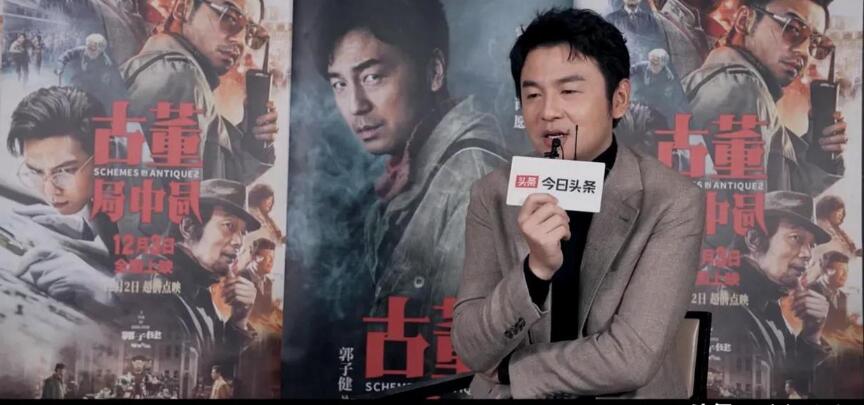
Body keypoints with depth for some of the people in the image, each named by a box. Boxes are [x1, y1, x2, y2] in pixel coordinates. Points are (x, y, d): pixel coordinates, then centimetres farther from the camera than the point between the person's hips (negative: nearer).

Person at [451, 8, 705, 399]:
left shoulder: (674, 202, -11)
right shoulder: (493, 195, -4)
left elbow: (632, 358, -15)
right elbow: (472, 349, -9)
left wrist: (509, 369, -7)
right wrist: (535, 270, -25)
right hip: (507, 394, 1)